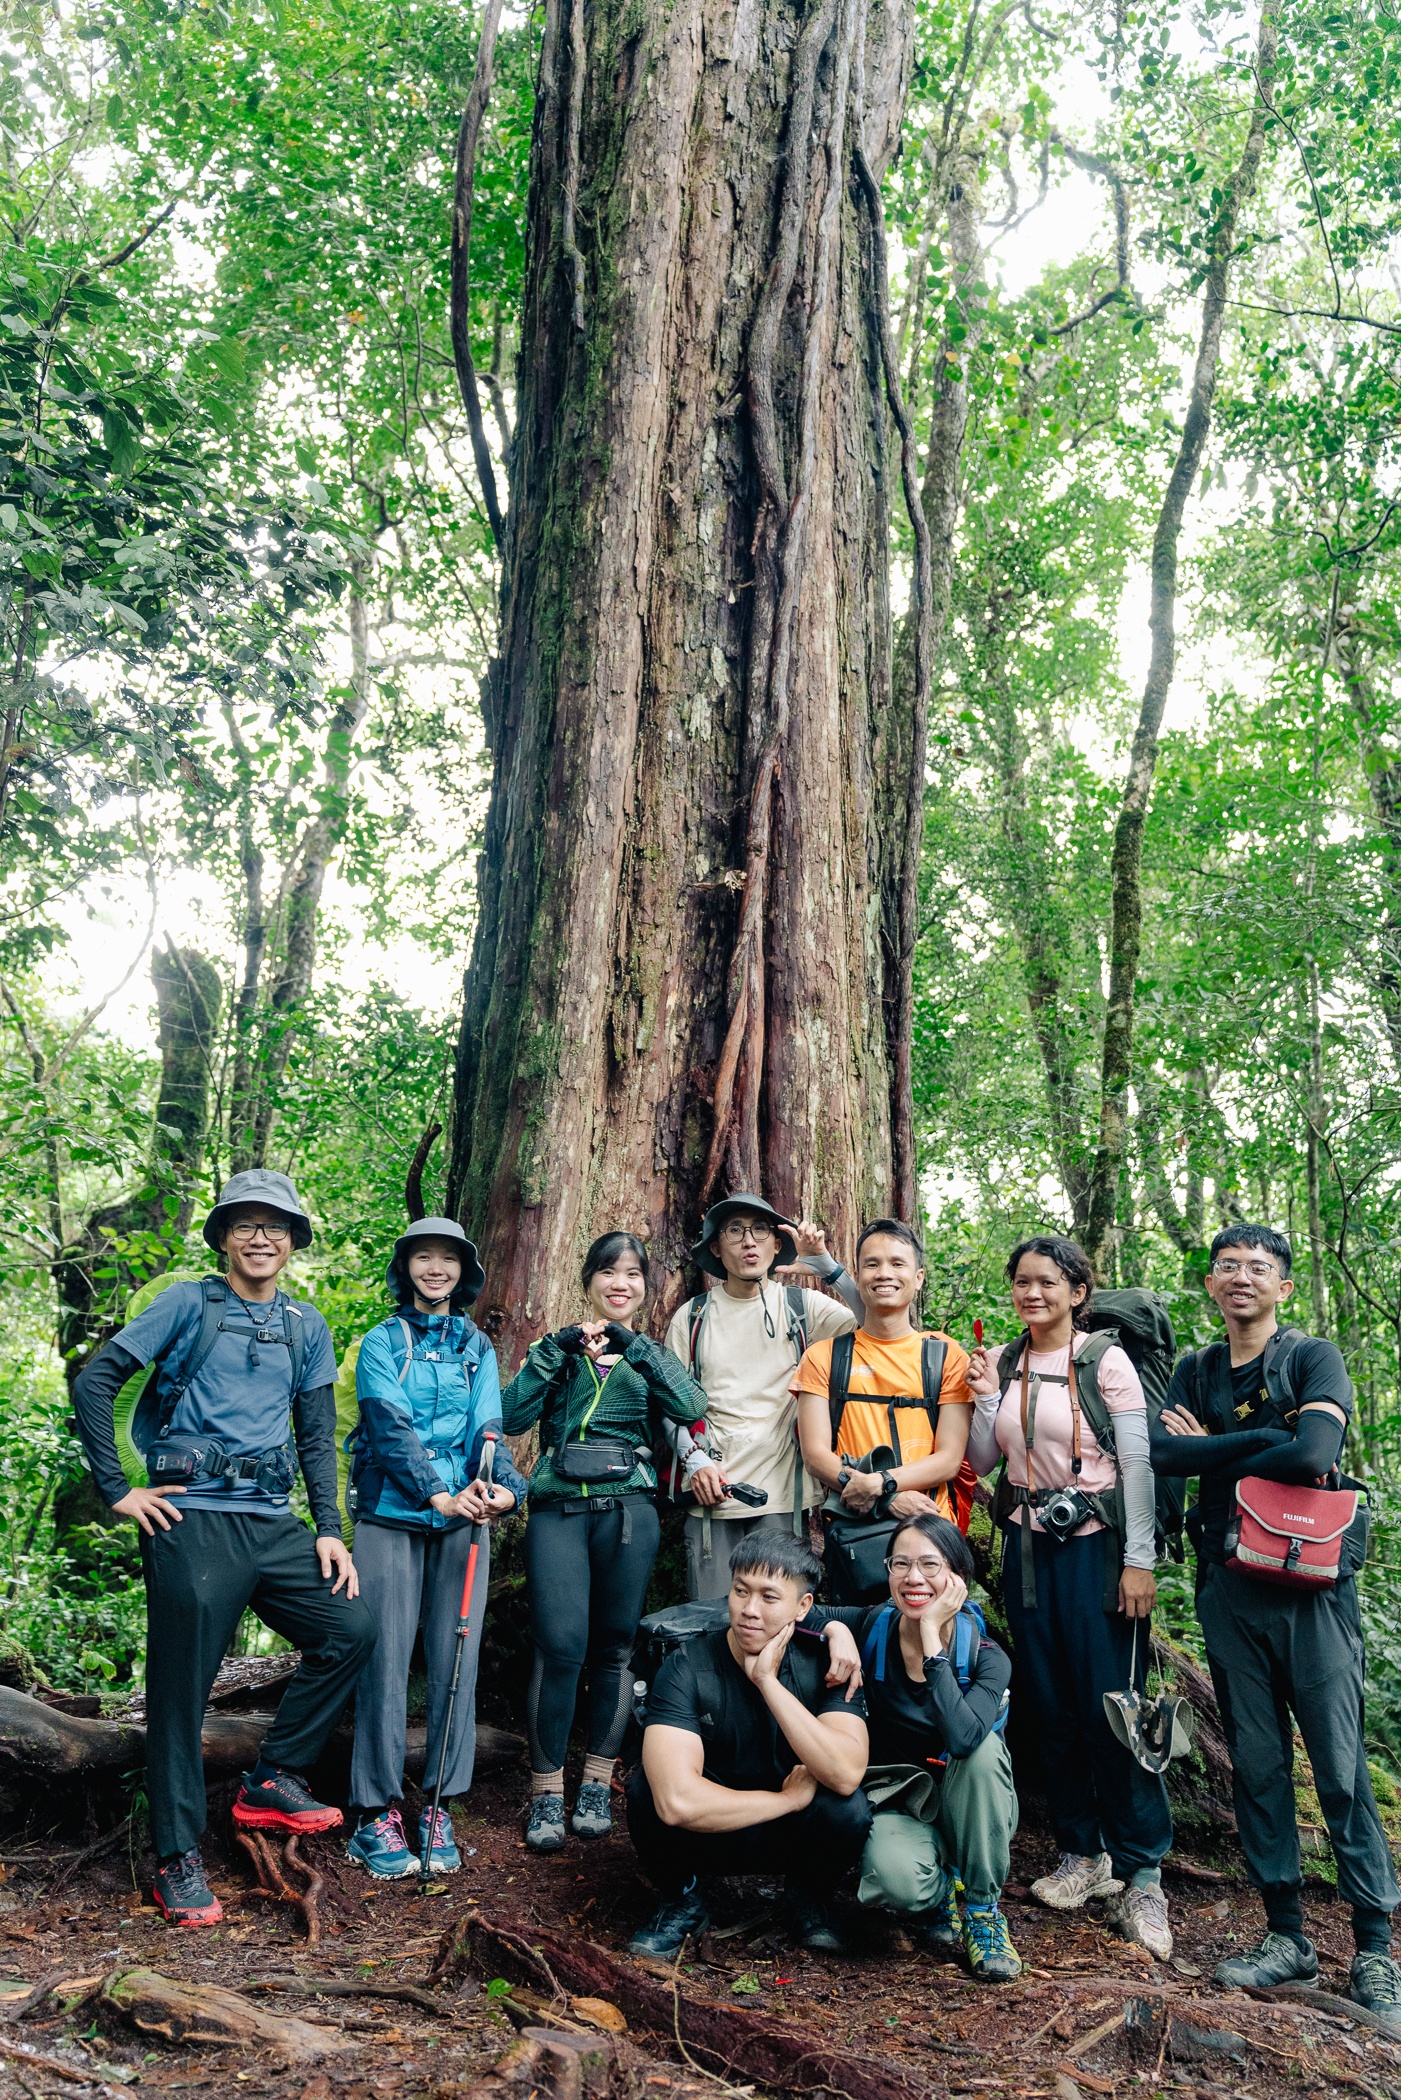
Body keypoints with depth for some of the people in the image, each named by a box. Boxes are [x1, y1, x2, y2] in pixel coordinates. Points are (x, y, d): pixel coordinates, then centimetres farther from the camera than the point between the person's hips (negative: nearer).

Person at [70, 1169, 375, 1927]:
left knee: (351, 1629, -2)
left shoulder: (306, 1326, 13)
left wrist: (329, 1530, 6)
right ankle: (177, 1859, 14)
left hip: (274, 1523, 5)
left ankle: (273, 1781, 13)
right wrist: (118, 1490, -6)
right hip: (193, 1521, -5)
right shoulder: (189, 1304, 0)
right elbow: (95, 1382, -2)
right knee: (181, 1687, 0)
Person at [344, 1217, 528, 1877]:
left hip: (463, 1519, 3)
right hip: (391, 1518, -3)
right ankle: (376, 1811, 11)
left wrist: (503, 1486, -20)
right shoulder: (382, 1342, 2)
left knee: (456, 1663, 5)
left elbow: (488, 1426, -1)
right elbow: (392, 1427, -11)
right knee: (385, 1661, -1)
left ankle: (439, 1808, 16)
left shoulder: (476, 1347, 11)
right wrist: (438, 1495, -23)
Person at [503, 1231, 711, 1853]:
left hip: (629, 1508, 1)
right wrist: (558, 1349, -10)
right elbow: (513, 1416, -2)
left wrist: (634, 1347, -12)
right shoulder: (558, 1349, 13)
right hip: (558, 1505, -1)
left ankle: (596, 1786, 17)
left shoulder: (651, 1355, 15)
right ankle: (546, 1792, 0)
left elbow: (691, 1408, -6)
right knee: (561, 1645, -11)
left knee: (614, 1648, 4)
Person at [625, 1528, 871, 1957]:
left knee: (849, 1810, -30)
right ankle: (682, 1901, 1)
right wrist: (791, 1797, -24)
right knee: (646, 1787, -30)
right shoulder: (687, 1667, -22)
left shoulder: (824, 1665, -15)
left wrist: (768, 1681, -33)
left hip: (791, 1837, 1)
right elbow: (677, 1801, -35)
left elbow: (845, 1775, -31)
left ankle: (808, 1895, 5)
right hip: (703, 1836, -1)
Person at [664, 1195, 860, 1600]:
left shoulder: (802, 1306, 4)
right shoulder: (692, 1317, 8)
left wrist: (826, 1266, -16)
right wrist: (694, 1459, -5)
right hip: (711, 1489, 1)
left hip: (782, 1491, -1)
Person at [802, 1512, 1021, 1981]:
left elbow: (963, 1736, -36)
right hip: (895, 1804, 0)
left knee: (982, 1747, -32)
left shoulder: (987, 1658, -16)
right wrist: (836, 1632, -30)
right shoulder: (872, 1628, -12)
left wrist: (931, 1639, -32)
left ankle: (983, 1907, -10)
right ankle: (939, 1897, 6)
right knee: (892, 1876, -35)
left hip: (964, 1810, 0)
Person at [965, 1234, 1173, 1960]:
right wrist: (986, 1397, -5)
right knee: (1049, 1708, 10)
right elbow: (982, 1461, 9)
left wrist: (1138, 1560, -13)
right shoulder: (1003, 1364, 7)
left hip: (1095, 1546, -5)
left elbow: (1138, 1463, -8)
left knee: (1111, 1709, -6)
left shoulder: (1105, 1361, -6)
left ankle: (1140, 1876, 7)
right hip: (1027, 1546, 5)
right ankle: (1081, 1854, 24)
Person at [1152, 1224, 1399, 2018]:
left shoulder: (1315, 1357, -1)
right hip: (1230, 1587, 4)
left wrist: (1212, 1456, -6)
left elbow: (1315, 1454, -18)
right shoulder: (1196, 1370, 11)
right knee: (1258, 1764, 8)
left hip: (1311, 1582, -4)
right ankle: (1288, 1936, 19)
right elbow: (1161, 1452, -5)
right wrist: (1260, 1443, -13)